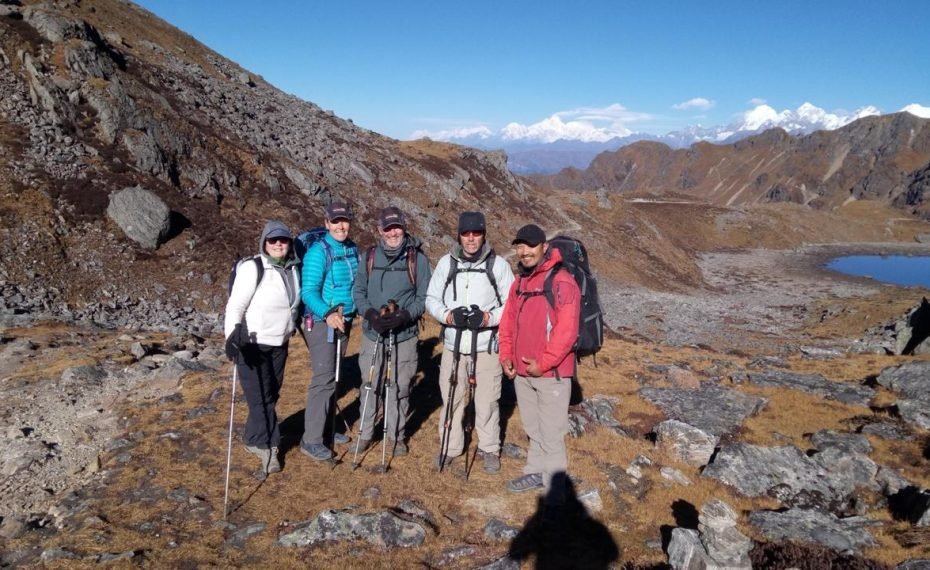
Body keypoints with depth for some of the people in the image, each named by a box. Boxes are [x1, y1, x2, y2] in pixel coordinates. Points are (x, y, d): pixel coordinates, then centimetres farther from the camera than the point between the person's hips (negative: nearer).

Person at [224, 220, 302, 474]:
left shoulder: (293, 268, 5)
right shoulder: (252, 268, -15)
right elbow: (235, 306, -17)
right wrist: (232, 338, -26)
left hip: (279, 344, 6)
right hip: (252, 343, -6)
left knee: (270, 395, 11)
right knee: (259, 397, -2)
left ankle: (255, 440, 28)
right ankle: (268, 445, 12)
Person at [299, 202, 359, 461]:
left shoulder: (353, 249, 6)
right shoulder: (318, 252, -16)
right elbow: (308, 292, -21)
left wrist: (349, 313, 2)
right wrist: (328, 314, -35)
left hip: (343, 321, 7)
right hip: (321, 322, -7)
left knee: (333, 377, 14)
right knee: (323, 379, -8)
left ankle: (325, 427, 26)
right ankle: (311, 440, 0)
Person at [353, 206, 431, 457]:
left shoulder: (418, 259, -4)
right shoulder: (370, 256, 4)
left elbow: (424, 297, -4)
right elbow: (358, 290, 6)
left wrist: (405, 316, -20)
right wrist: (370, 313, -12)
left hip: (404, 335, -2)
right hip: (372, 333, 2)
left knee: (399, 387, 6)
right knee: (370, 385, 10)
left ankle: (396, 435, 24)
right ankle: (365, 433, 27)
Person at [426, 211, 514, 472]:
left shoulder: (499, 264, -3)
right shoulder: (446, 262, 4)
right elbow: (432, 298, 8)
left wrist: (488, 317, -18)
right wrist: (448, 315, -11)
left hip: (486, 345, -2)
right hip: (453, 344, 2)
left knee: (487, 400, 5)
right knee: (451, 397, 12)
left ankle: (489, 449, 24)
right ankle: (450, 447, 30)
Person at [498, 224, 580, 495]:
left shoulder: (561, 282, -13)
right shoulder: (519, 281, 12)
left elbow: (566, 330, -18)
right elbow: (508, 321, 16)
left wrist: (543, 363, -17)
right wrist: (506, 355, 5)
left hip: (551, 373, -7)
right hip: (521, 371, 7)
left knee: (551, 432, 0)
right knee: (532, 429, 19)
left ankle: (554, 485, 12)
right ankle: (536, 472, 33)